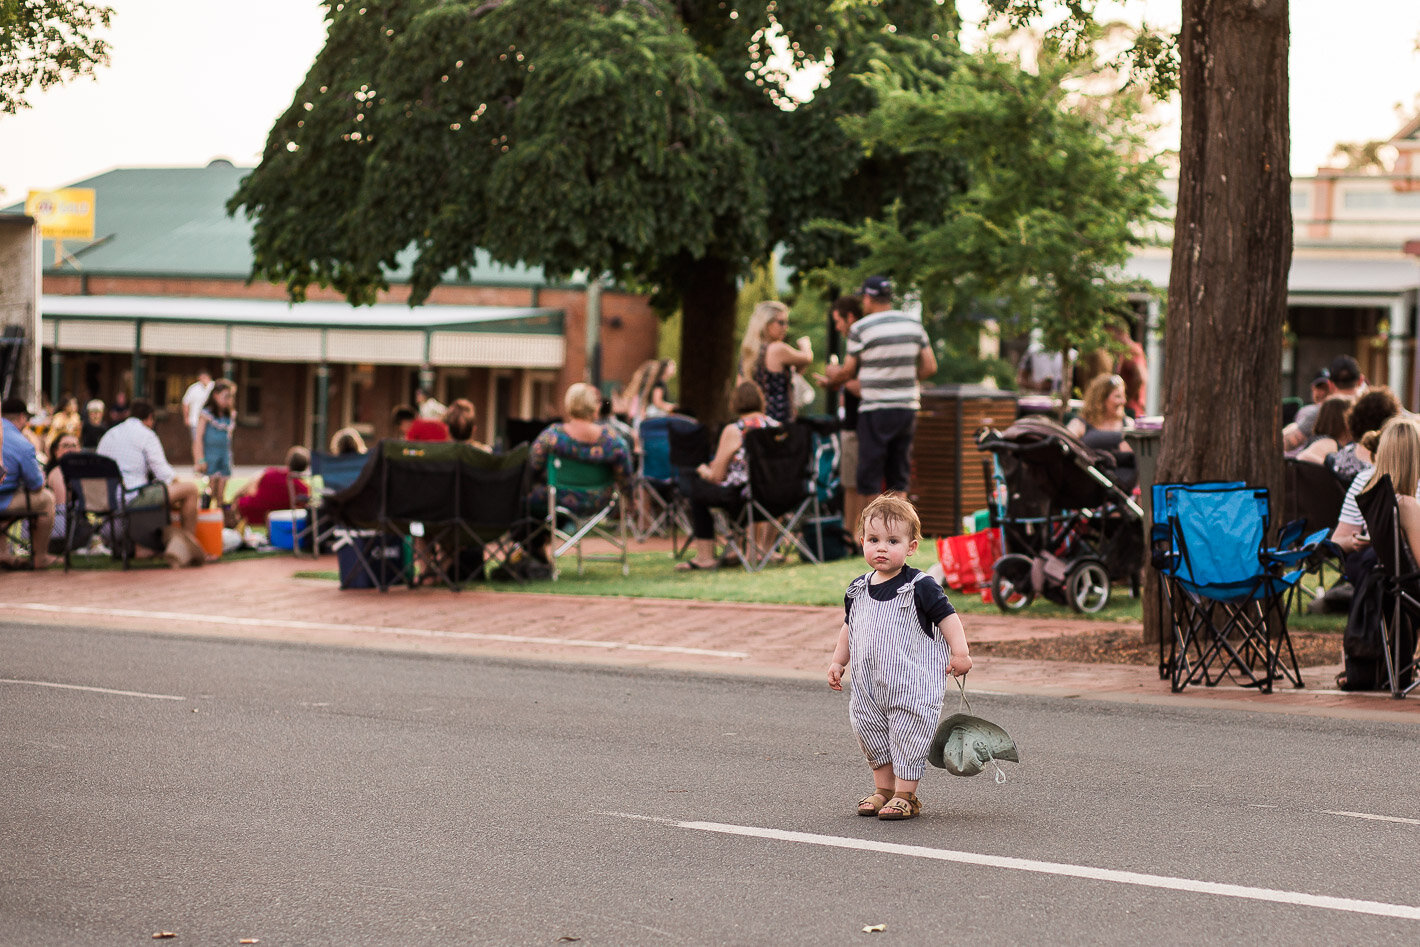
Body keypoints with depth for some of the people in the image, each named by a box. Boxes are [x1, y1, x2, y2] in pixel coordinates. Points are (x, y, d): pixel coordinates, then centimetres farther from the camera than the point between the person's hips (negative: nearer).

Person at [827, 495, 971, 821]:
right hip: (868, 687, 6)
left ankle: (905, 795, 7)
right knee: (870, 733, 12)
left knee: (907, 739, -3)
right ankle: (883, 789, 25)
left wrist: (959, 653, -15)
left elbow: (947, 617, -7)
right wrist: (838, 662, 19)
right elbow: (849, 627, 21)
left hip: (912, 687, -6)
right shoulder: (858, 590, 7)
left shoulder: (921, 587, -10)